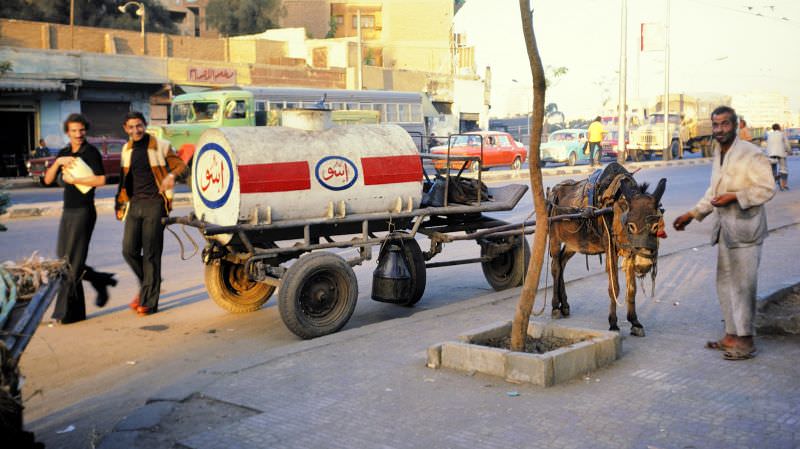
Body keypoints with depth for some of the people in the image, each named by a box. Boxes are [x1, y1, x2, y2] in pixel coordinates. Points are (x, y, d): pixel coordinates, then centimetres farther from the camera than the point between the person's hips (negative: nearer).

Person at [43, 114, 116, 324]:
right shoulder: (64, 153, 14)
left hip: (83, 211, -8)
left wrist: (73, 180, -12)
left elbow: (100, 180, -18)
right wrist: (58, 162, -7)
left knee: (73, 262, -7)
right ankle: (101, 281, 28)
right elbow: (48, 180, 9)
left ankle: (67, 313, -1)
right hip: (68, 211, 8)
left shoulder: (91, 152, -6)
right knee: (63, 260, 9)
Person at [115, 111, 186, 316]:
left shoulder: (160, 146, -1)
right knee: (129, 250, -1)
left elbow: (180, 165, 4)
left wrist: (171, 175, -17)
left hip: (154, 203, -5)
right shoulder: (126, 150, 14)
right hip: (134, 204, 5)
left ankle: (149, 301, 0)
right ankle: (147, 284, 25)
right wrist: (120, 203, 19)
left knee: (151, 253, -4)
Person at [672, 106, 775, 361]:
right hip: (724, 228, 9)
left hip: (745, 228, -9)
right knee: (725, 283, 14)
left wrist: (734, 197, -23)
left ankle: (745, 342, 4)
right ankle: (731, 336, 24)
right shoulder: (718, 154, 13)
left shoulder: (751, 154, -13)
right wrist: (692, 214, 17)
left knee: (742, 285, -5)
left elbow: (767, 188, -14)